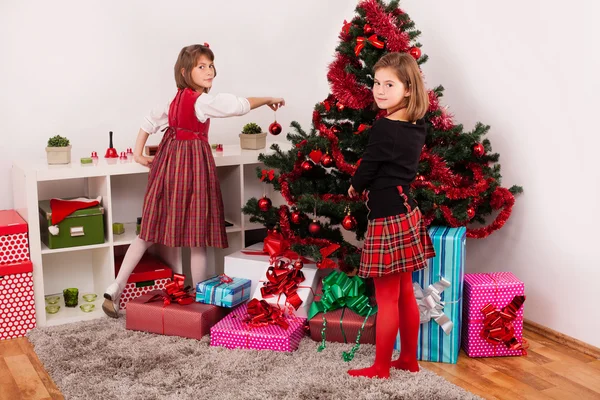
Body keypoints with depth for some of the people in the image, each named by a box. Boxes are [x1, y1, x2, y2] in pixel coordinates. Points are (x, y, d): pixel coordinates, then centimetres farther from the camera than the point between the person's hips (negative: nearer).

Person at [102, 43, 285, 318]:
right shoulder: (202, 101, -15)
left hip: (171, 162, 8)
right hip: (192, 164, -8)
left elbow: (150, 122, 15)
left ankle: (114, 290, 12)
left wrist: (139, 154, 16)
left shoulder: (178, 99, 10)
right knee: (198, 235, 4)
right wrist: (268, 100, -1)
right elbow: (241, 105, -17)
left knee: (152, 230, 12)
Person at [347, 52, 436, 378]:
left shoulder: (384, 129, -19)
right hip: (407, 214, 8)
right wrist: (369, 187, 17)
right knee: (405, 294, 17)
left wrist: (354, 188, 11)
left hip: (387, 219, -8)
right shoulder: (417, 126, 5)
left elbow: (367, 168, -9)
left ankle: (381, 368, 17)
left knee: (386, 298, 3)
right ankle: (409, 359, 30)